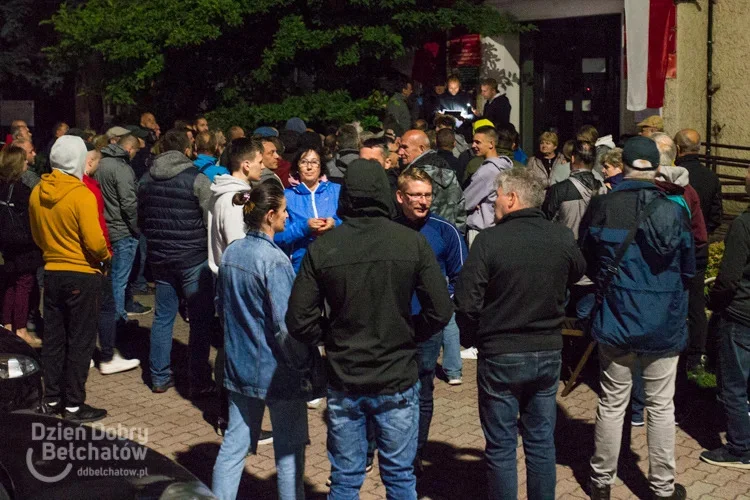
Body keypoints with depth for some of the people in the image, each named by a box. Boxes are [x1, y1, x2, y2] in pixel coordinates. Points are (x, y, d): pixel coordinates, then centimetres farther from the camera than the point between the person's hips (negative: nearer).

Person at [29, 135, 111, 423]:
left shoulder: (37, 193, 2)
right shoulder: (82, 195, -18)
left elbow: (37, 236, 12)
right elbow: (94, 240, -20)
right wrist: (106, 257, -1)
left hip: (52, 272, 6)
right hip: (81, 275, -6)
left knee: (54, 338, 14)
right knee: (80, 341, 2)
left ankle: (53, 398, 23)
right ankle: (74, 405, 7)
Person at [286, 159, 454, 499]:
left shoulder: (322, 248, -8)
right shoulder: (412, 242, -10)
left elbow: (299, 321, -8)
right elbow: (440, 311, -9)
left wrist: (333, 339, 9)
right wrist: (408, 338, 7)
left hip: (343, 383, 1)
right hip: (397, 381, -1)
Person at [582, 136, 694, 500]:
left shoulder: (601, 208, -12)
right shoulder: (674, 212, -9)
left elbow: (586, 263, 3)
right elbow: (689, 270, 3)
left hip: (616, 320, 0)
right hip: (665, 325, 0)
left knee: (612, 403, 12)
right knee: (661, 406, 12)